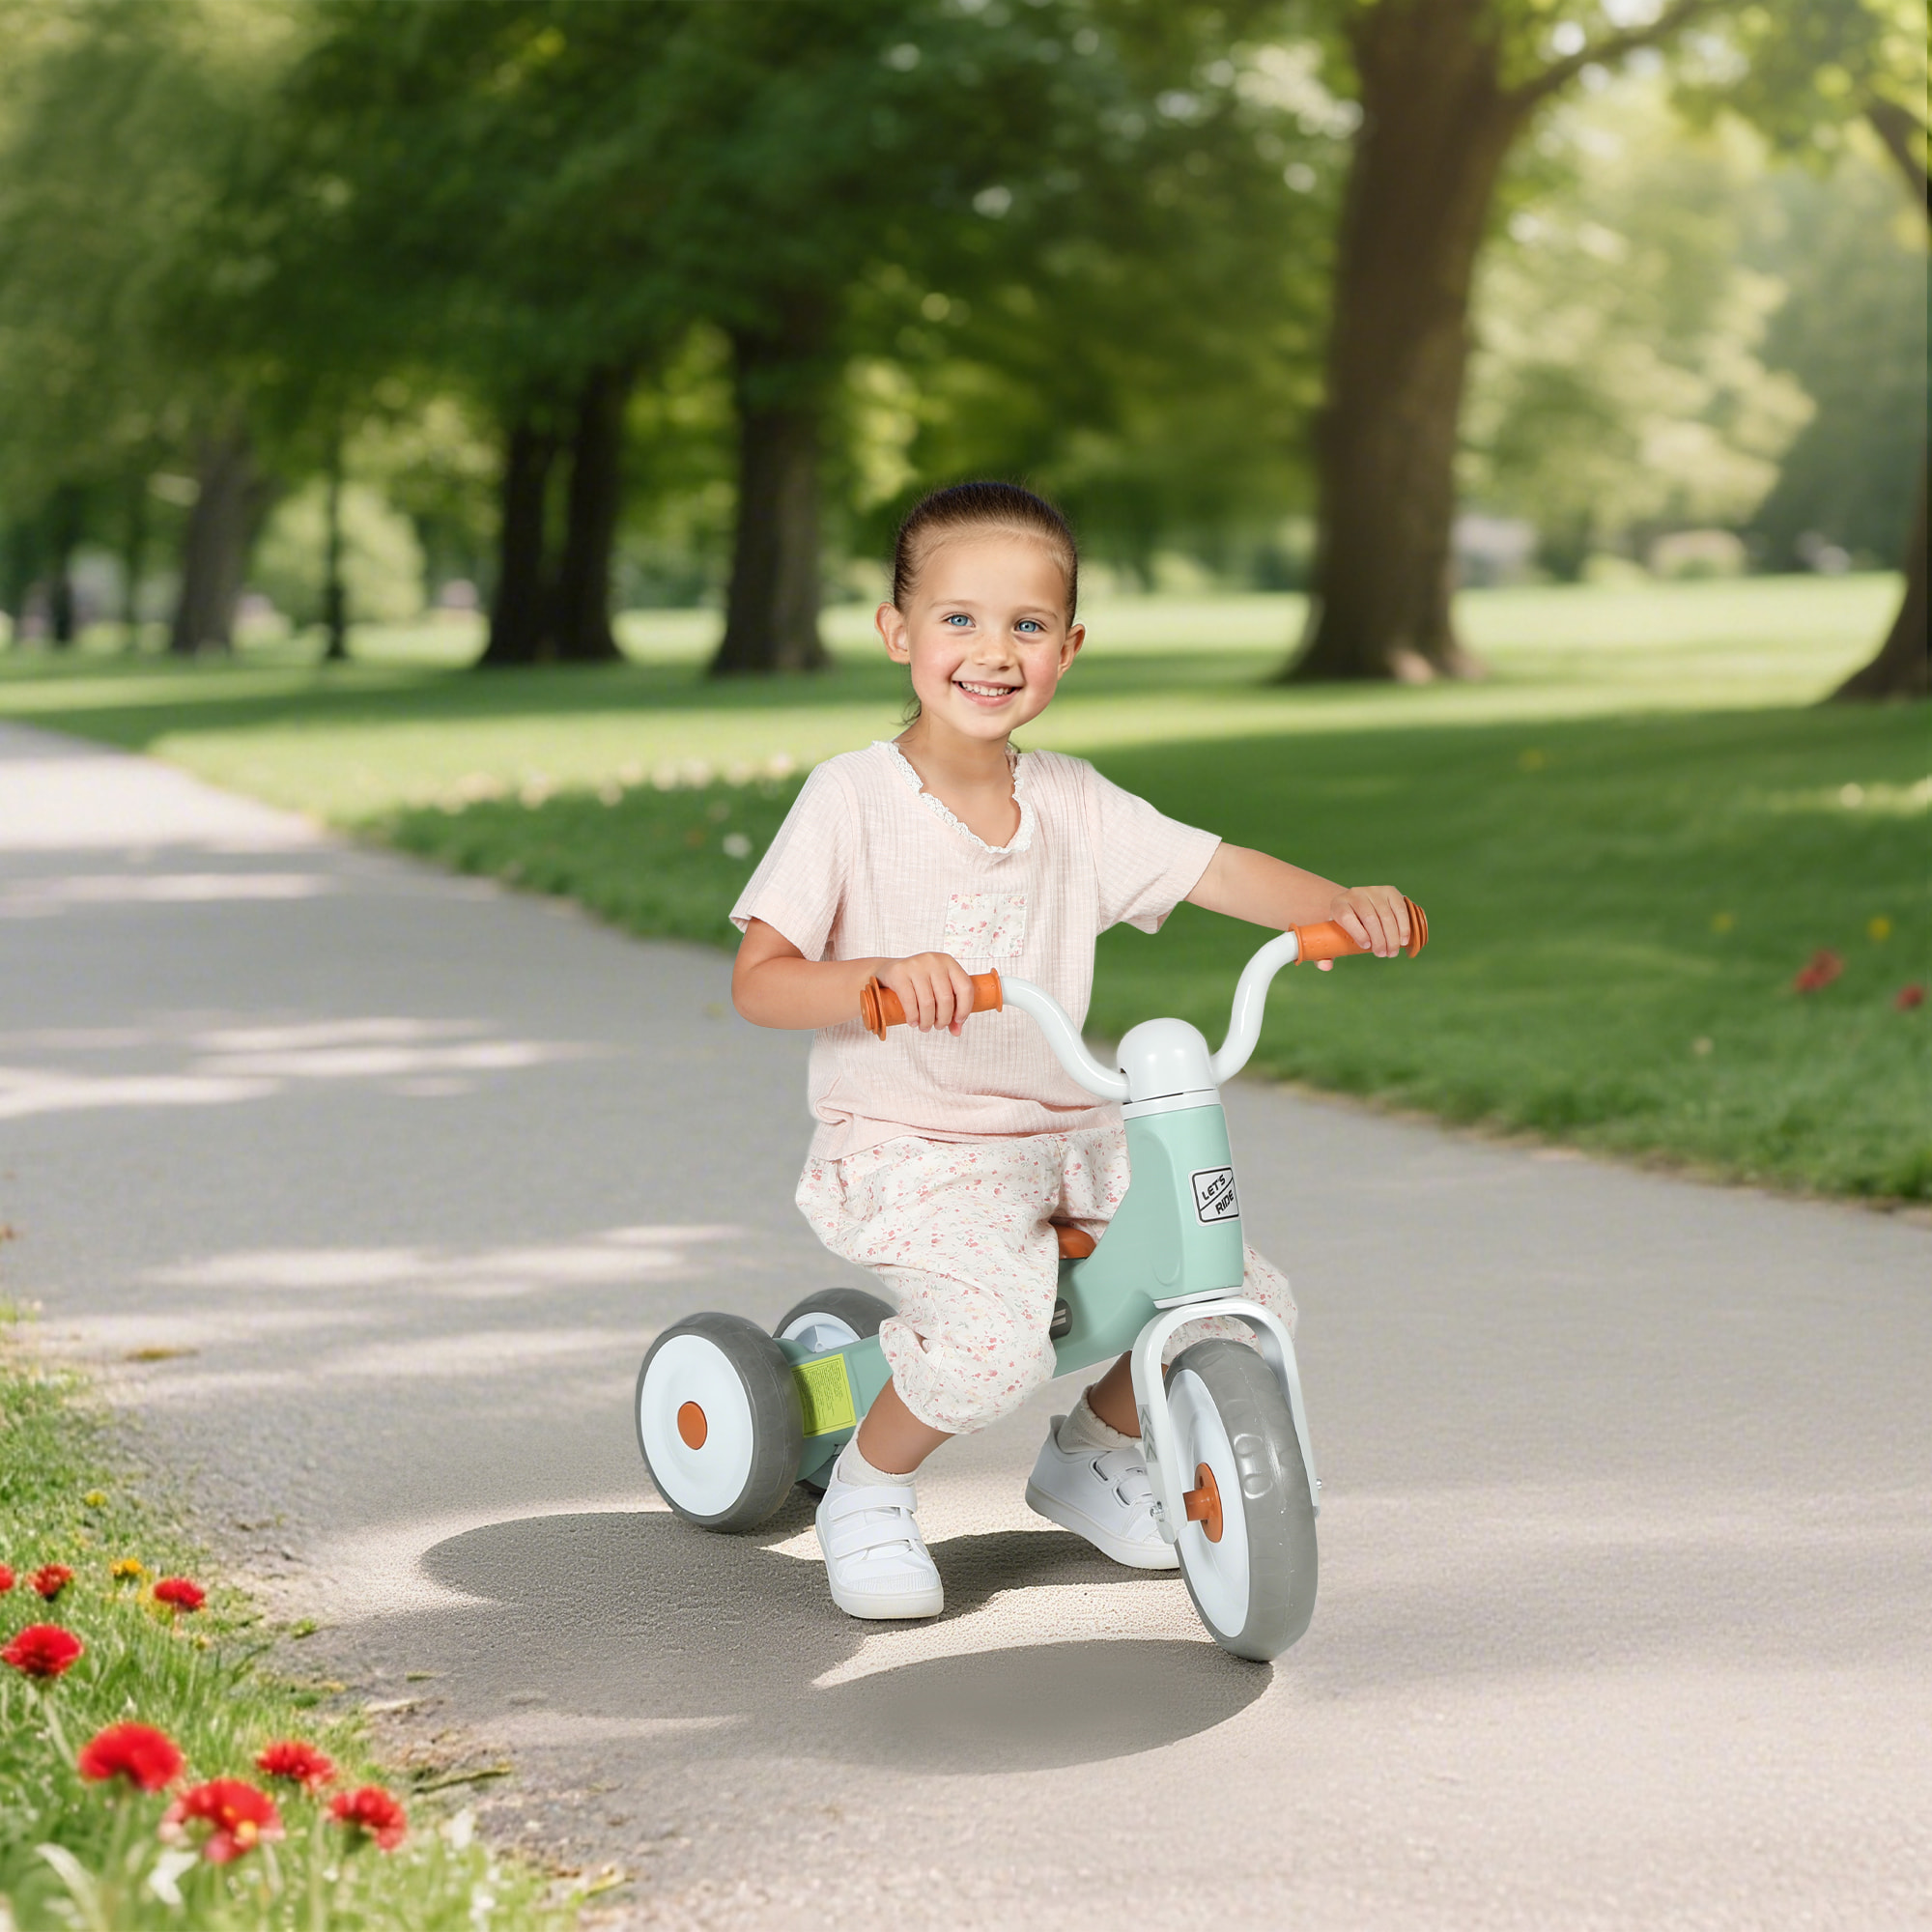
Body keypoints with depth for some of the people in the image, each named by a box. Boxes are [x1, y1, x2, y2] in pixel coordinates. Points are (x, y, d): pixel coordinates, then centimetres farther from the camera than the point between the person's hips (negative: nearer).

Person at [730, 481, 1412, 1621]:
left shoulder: (1073, 804, 6)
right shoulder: (852, 800, -9)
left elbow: (1224, 874, 5)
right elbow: (758, 982, -13)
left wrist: (1345, 905, -14)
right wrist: (880, 974, -32)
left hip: (1069, 1139, 6)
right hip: (906, 1151, -6)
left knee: (1247, 1305, -3)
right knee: (994, 1342, -31)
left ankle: (1095, 1455, 26)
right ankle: (868, 1492, 1)